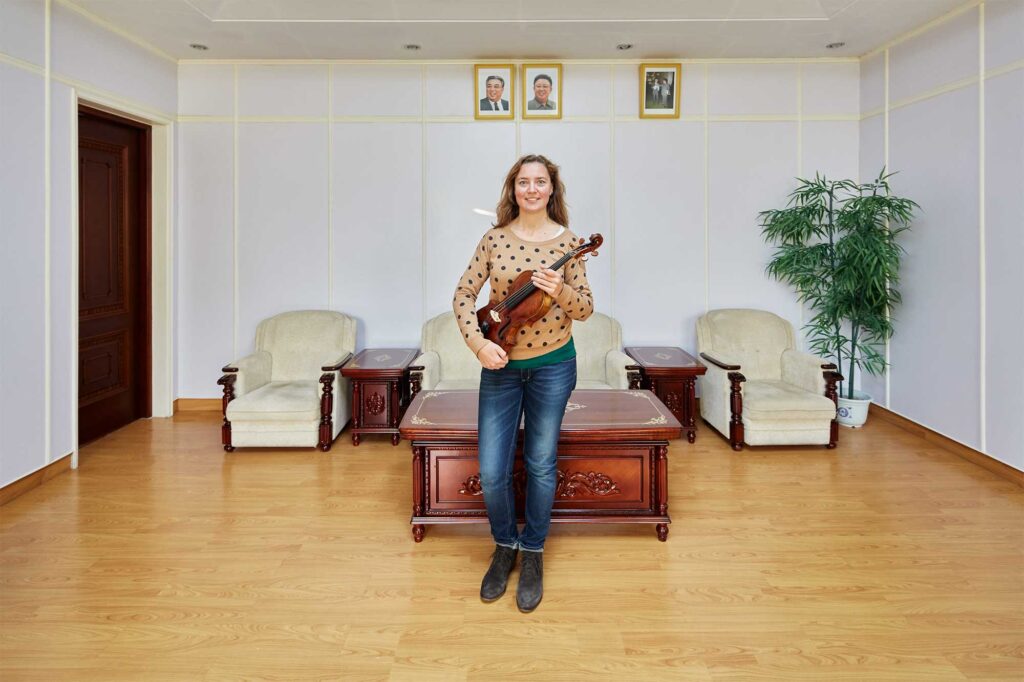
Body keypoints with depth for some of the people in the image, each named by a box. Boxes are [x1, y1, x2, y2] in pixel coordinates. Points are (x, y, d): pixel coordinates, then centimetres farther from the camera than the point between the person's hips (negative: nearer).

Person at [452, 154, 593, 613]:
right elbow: (463, 294, -1)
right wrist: (478, 342, -15)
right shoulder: (495, 238, -1)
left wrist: (560, 291, -25)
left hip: (552, 365, -1)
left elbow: (585, 309, -4)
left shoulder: (567, 241, -4)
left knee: (541, 465, 9)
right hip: (500, 365, 1)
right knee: (491, 472, 1)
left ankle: (533, 553, 29)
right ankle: (504, 546, 28)